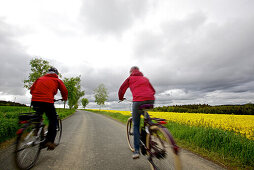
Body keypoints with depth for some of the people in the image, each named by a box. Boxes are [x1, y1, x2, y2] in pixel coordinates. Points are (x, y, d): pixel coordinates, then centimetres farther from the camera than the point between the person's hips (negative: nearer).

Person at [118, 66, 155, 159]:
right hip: (151, 101, 5)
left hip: (138, 101, -4)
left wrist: (121, 98, 32)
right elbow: (153, 91, 29)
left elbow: (121, 90, 13)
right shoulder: (145, 78, 29)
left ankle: (136, 150, 10)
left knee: (136, 126, 12)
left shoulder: (130, 78, 19)